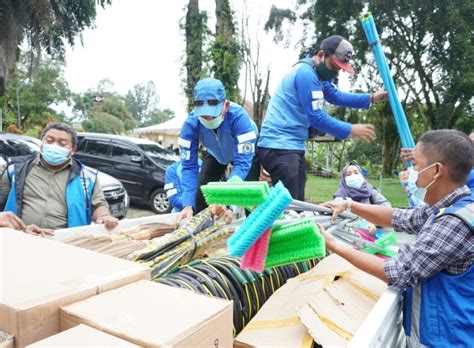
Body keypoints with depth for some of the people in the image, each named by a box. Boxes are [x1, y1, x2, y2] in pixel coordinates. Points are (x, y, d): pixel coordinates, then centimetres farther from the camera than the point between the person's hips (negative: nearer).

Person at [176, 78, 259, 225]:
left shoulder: (239, 116, -42)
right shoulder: (191, 123, -33)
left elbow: (242, 162, -43)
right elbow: (189, 167, -29)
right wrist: (188, 204, -41)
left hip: (245, 152, -2)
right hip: (215, 154, 3)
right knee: (201, 193, -4)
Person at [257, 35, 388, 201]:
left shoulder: (316, 73, 18)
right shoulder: (306, 73, -14)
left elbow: (337, 96, 23)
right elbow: (317, 117, -17)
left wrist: (371, 98, 15)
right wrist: (351, 130, -10)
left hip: (293, 146, 11)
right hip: (279, 146, -11)